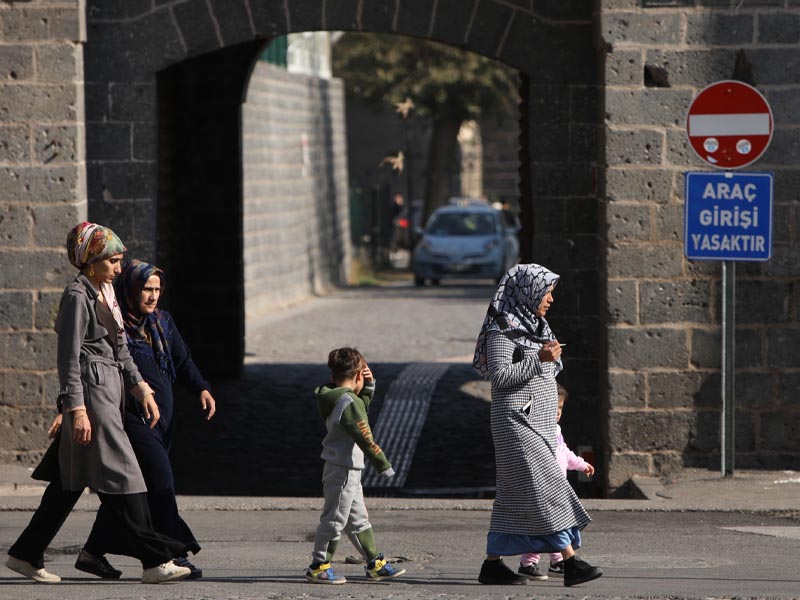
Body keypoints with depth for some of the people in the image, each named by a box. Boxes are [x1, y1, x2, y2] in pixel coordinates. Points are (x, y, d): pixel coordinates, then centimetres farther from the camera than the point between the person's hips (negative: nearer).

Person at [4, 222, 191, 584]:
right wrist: (76, 409, -20)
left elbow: (120, 349, 22)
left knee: (69, 482, 11)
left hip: (110, 389, 10)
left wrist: (140, 388, 13)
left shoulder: (105, 292, 16)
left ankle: (26, 554, 18)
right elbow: (68, 357, -15)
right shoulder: (77, 295, -11)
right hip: (91, 392, -10)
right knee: (123, 476, -9)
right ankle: (154, 560, -9)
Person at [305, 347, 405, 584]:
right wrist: (384, 466, -16)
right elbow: (364, 438, -21)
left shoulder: (333, 398, 10)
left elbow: (361, 411, 26)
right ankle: (318, 566, 3)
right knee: (335, 518, -3)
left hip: (347, 470, 10)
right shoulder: (349, 402, -19)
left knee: (358, 520, 15)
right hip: (343, 469, -10)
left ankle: (375, 564, 23)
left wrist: (368, 387, 13)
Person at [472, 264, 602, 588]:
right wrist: (538, 359, -22)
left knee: (515, 493, 8)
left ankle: (492, 564, 11)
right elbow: (498, 375, -18)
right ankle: (570, 561, -16)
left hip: (538, 421, 9)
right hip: (516, 419, -9)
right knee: (546, 488, -13)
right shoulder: (502, 329, -11)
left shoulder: (534, 326, 16)